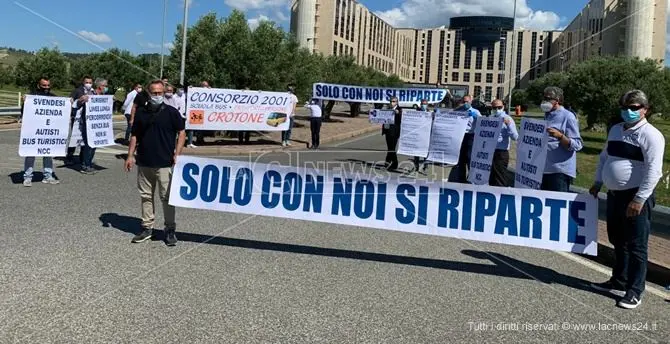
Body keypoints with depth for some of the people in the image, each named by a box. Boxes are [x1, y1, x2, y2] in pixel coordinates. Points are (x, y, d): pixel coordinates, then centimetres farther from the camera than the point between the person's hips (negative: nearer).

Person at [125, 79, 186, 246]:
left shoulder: (171, 112, -1)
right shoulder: (141, 113, 8)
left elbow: (181, 133, 0)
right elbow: (134, 135, 13)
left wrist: (177, 154, -10)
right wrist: (130, 156, 6)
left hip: (165, 163, -4)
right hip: (144, 162, 4)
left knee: (167, 197, -2)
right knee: (146, 196, 11)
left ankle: (170, 229, 8)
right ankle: (147, 227, 21)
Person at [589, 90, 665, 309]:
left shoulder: (650, 135, -12)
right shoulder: (615, 130, 13)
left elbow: (653, 170, -19)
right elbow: (604, 157, 23)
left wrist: (639, 199, -22)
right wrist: (598, 182, 16)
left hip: (636, 197, -8)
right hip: (614, 194, 8)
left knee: (636, 246, 0)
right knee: (618, 242, 18)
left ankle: (635, 292, 9)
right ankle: (618, 283, 32)